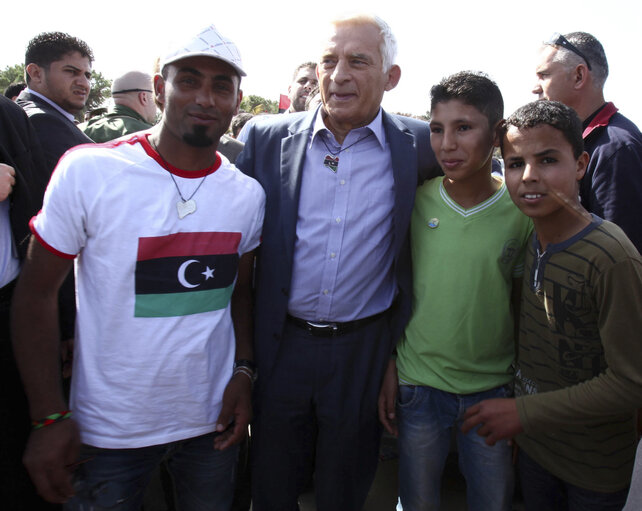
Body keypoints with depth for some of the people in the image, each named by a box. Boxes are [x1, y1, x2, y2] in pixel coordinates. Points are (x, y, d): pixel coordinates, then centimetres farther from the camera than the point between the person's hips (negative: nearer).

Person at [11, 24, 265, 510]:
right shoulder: (87, 171, -14)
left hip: (212, 417, 4)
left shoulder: (248, 194, -2)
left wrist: (244, 372, -3)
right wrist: (49, 417, -11)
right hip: (108, 430, -3)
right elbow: (36, 294, -9)